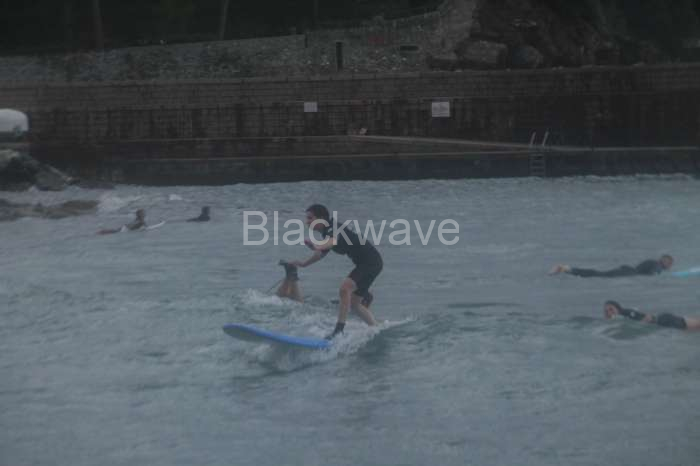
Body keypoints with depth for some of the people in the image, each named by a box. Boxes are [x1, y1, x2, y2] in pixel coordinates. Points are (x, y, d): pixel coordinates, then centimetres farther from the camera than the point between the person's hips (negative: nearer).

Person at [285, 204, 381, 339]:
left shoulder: (333, 229, -19)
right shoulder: (327, 233, 10)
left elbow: (334, 240, -44)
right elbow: (323, 252, 30)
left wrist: (316, 246, -63)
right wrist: (304, 263, 39)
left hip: (372, 261, -10)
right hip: (363, 264, 10)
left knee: (345, 288, -26)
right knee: (354, 303, 12)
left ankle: (339, 330, -29)